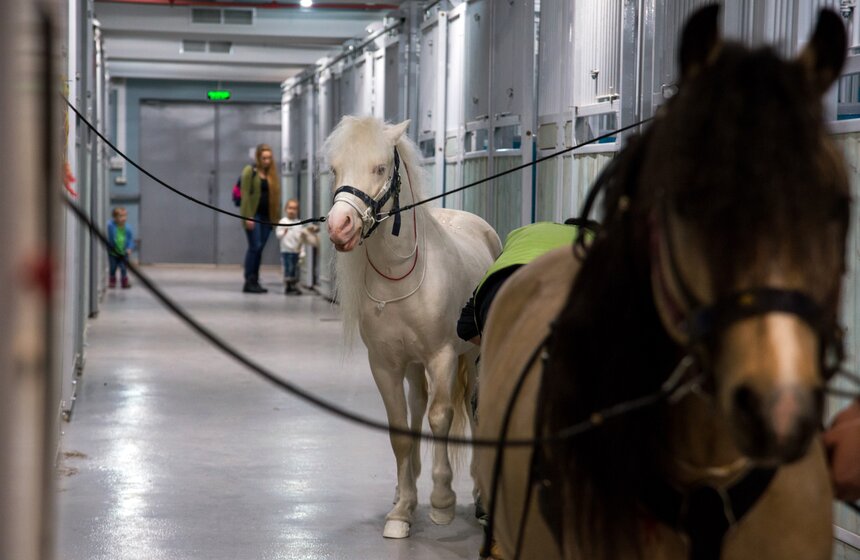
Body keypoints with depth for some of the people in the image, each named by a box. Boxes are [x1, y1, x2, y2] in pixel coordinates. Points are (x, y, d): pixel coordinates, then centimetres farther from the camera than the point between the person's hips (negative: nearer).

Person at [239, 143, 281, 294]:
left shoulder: (271, 174, 15)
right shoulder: (250, 171, -2)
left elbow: (275, 195, 13)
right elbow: (245, 194, -8)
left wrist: (275, 217, 6)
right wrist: (248, 216, -15)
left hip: (267, 216, 6)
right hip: (253, 215, -5)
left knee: (259, 248, 6)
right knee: (255, 246, -10)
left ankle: (254, 281, 9)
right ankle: (249, 282, -7)